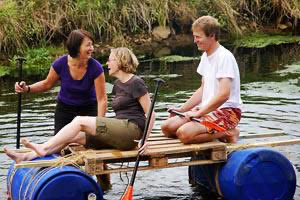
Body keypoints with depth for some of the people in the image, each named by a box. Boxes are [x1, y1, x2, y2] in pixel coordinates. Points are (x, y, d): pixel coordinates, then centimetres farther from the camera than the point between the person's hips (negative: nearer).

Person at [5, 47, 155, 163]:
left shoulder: (136, 83, -5)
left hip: (131, 129, -8)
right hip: (119, 132, 8)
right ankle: (26, 157, -11)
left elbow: (151, 113, -8)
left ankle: (43, 148, -11)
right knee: (73, 136, -5)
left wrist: (145, 139, -15)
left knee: (79, 121, -18)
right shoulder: (118, 84, 21)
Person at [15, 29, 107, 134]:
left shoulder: (95, 68, -24)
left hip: (88, 109, -1)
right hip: (64, 109, 2)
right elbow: (47, 84, 0)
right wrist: (27, 88, -16)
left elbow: (102, 99, -22)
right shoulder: (61, 64, -20)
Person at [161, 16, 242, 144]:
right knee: (166, 127, -3)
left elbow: (223, 94, -25)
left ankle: (226, 133, -9)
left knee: (184, 133, -29)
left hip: (227, 111, -9)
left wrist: (198, 113, -22)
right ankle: (215, 132, 1)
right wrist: (181, 110, 15)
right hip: (208, 109, 9)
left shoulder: (224, 57, -16)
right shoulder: (206, 56, 14)